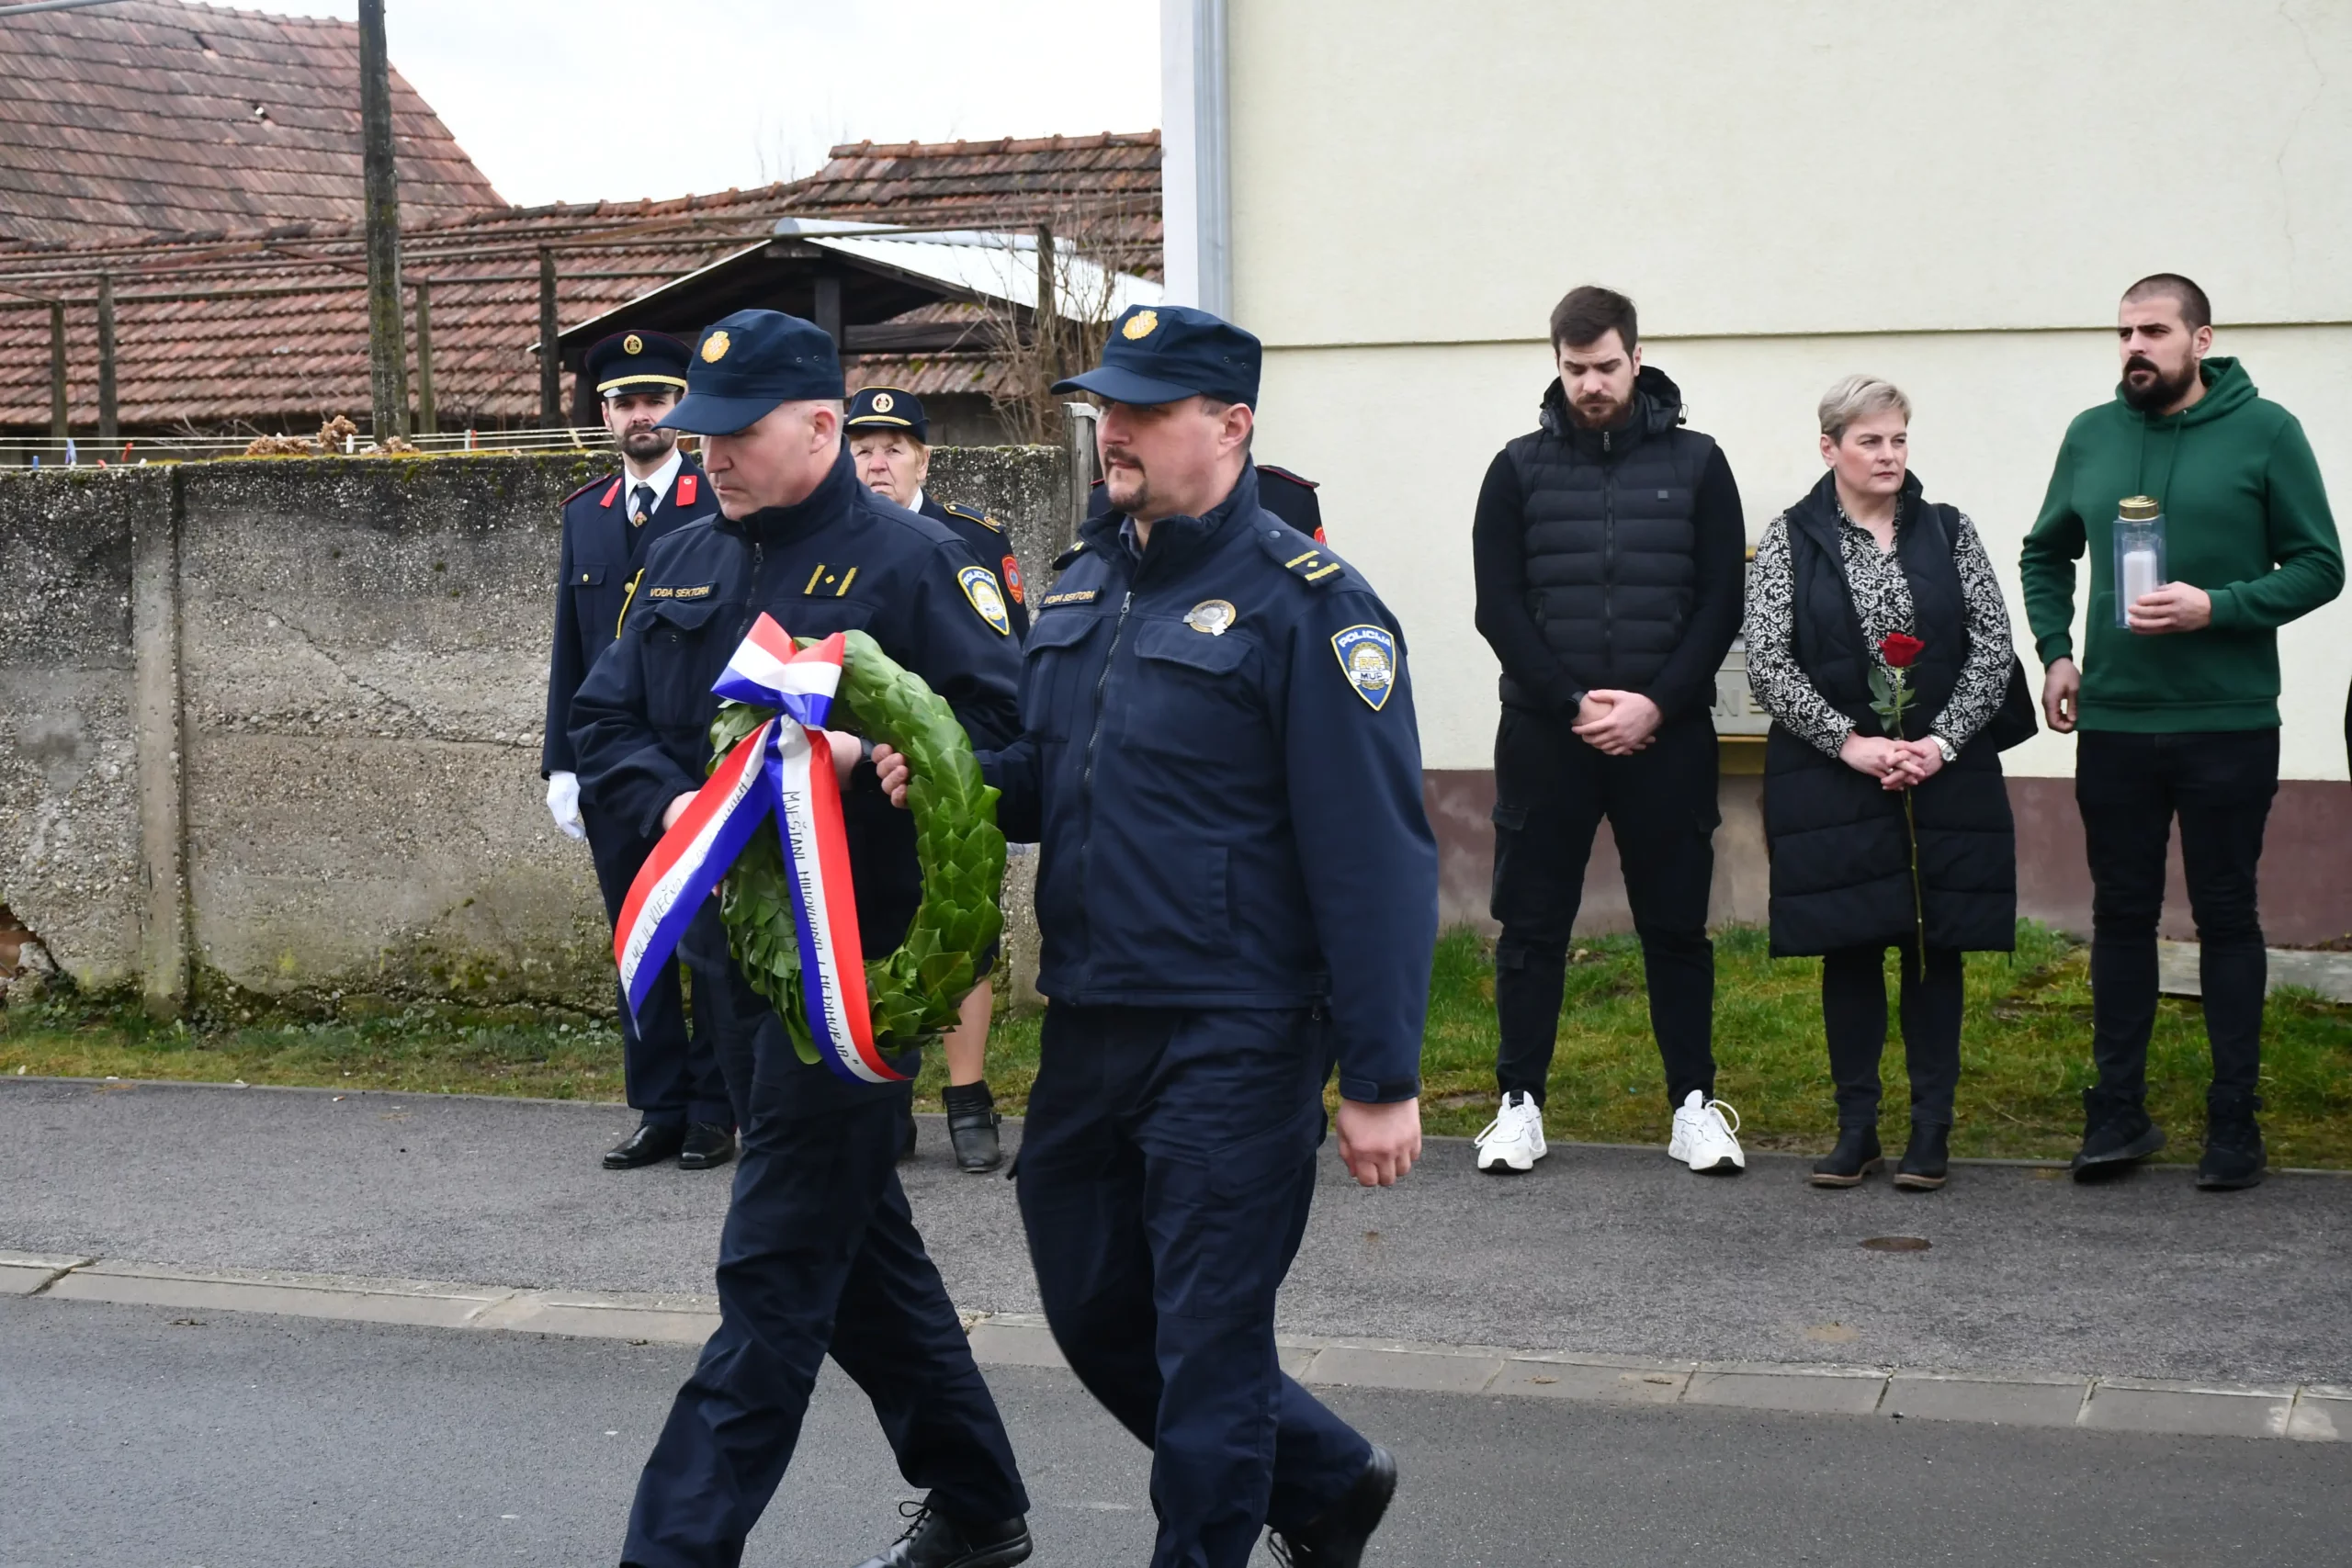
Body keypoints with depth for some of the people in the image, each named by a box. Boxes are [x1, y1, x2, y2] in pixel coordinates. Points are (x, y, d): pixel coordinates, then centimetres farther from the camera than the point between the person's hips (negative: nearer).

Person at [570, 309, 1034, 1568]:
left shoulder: (911, 561, -8)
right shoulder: (681, 567, 12)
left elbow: (1012, 721, -14)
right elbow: (601, 726, 11)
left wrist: (875, 752, -27)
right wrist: (671, 803, -9)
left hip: (859, 956, -8)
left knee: (776, 1267, -6)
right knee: (860, 1236, 17)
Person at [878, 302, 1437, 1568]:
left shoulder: (1306, 605, -14)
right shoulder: (1084, 582, 11)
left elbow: (1374, 860, -16)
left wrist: (1380, 1080, -18)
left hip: (1232, 1047, -8)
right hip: (1086, 1031, 9)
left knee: (1205, 1346, 2)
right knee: (1096, 1315, 19)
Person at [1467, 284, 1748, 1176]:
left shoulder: (1695, 464, 4)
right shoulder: (1520, 469, 4)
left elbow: (1722, 602, 0)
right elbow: (1498, 608, -1)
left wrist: (1656, 704, -12)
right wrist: (1575, 703, -12)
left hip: (1667, 734, 0)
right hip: (1543, 734, 0)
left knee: (1676, 926, 7)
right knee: (1531, 926, 5)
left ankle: (1694, 1103, 15)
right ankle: (1520, 1103, 13)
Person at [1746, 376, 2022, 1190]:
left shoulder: (1950, 533, 6)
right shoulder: (1789, 539, 0)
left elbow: (1994, 646, 1)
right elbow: (1767, 663, -6)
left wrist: (1942, 741, -11)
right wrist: (1851, 743, -13)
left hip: (1946, 778, 1)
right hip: (1832, 780, -1)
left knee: (1935, 948, 4)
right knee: (1849, 949, 3)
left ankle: (1931, 1130, 12)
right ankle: (1856, 1128, 13)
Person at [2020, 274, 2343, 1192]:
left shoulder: (2264, 433, -4)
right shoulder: (2091, 435, 7)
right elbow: (2046, 555, 20)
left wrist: (2216, 608, -17)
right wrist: (2055, 651, 6)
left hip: (2228, 725, -3)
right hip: (2112, 723, 3)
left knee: (2226, 916, 4)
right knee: (2121, 915, 9)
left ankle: (2234, 1121, 12)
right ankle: (2118, 1110, 17)